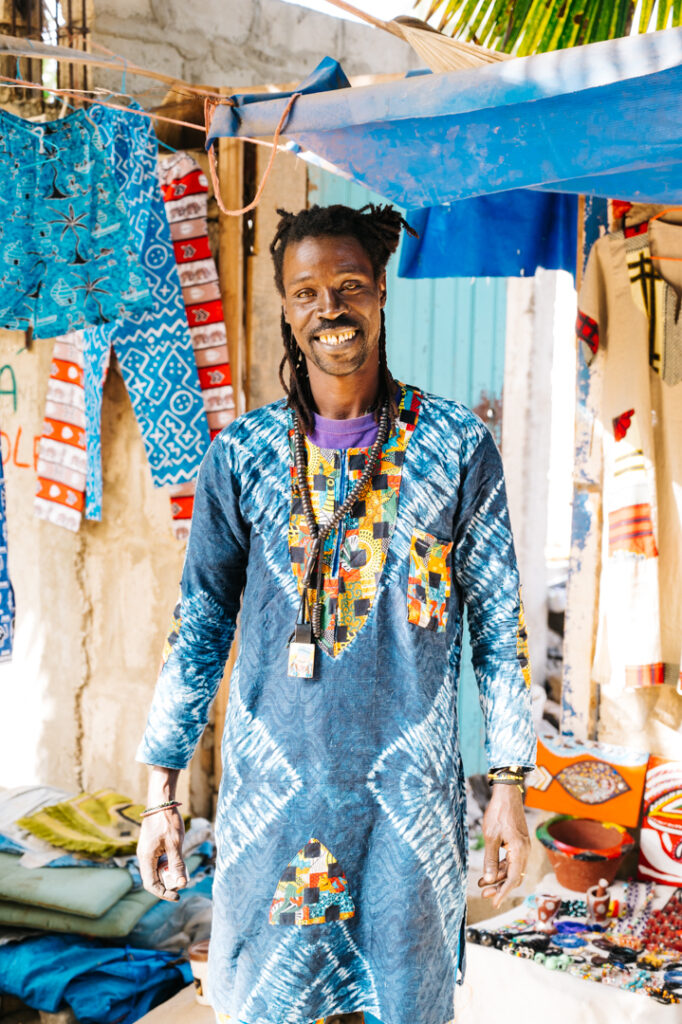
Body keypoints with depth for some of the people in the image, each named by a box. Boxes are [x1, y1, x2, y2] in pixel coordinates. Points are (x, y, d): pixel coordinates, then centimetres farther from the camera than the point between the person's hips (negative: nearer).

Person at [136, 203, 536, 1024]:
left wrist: (509, 784, -1)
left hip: (410, 793, 0)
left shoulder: (456, 446, -3)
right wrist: (161, 789, 2)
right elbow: (199, 627, 4)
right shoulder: (241, 456, 0)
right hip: (269, 792, 1)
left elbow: (498, 623, 1)